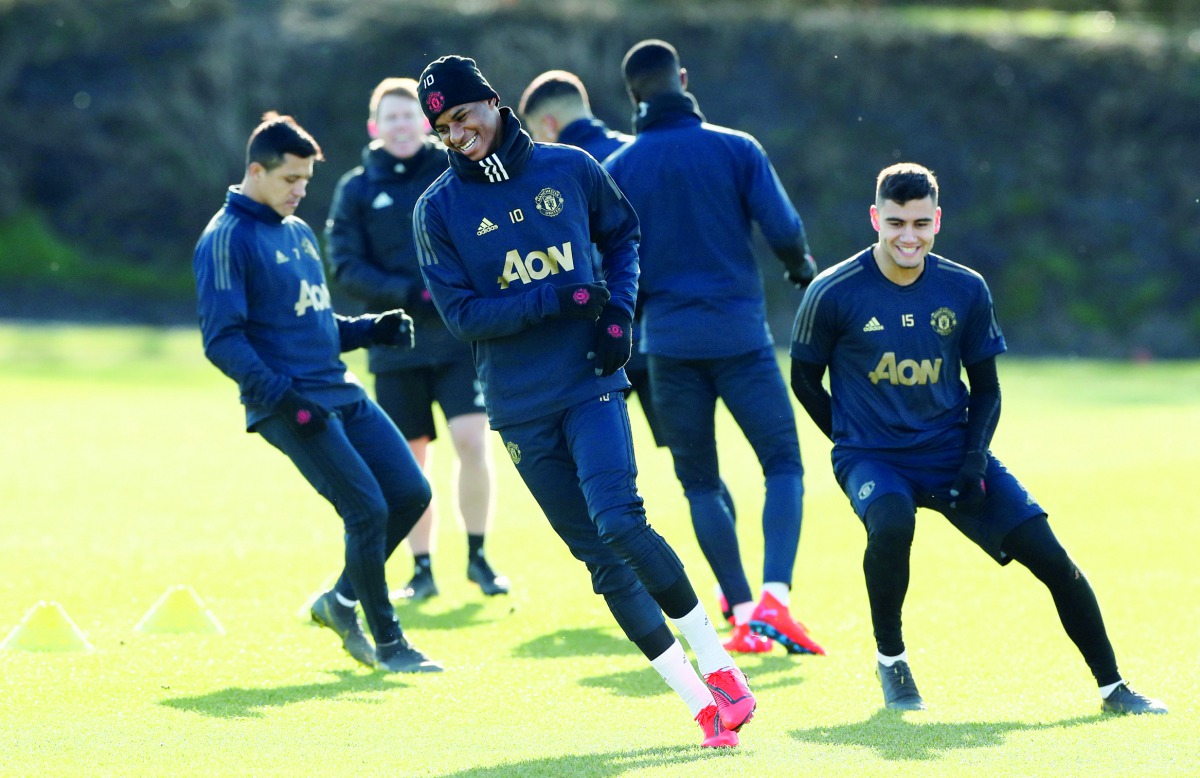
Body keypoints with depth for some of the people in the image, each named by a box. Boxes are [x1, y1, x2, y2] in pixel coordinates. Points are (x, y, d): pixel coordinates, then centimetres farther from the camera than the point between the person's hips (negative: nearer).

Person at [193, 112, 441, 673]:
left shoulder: (299, 232, 19)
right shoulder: (227, 239, -8)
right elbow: (222, 340, -15)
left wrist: (372, 330, 10)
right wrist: (278, 395, -26)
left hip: (340, 392, 9)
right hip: (291, 405, -8)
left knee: (411, 491, 2)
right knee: (368, 510, -13)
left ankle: (341, 601, 20)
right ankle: (388, 643, 2)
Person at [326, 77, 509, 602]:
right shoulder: (356, 190, 4)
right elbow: (346, 268, -3)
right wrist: (410, 294, -15)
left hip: (461, 337, -1)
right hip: (396, 345, 1)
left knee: (472, 440, -14)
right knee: (410, 460, 4)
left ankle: (477, 555, 1)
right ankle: (422, 569, 16)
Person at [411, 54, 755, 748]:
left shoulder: (571, 169, 3)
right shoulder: (439, 210, -1)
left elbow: (624, 234, 19)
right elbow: (463, 314, -6)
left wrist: (619, 310, 2)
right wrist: (555, 298, -17)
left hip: (592, 382, -1)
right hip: (520, 405, 1)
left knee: (618, 520, -22)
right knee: (599, 556, 0)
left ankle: (717, 663, -8)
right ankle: (703, 704, 7)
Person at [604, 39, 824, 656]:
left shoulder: (617, 169, 2)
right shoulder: (736, 149, -3)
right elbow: (784, 232, -7)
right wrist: (802, 267, 14)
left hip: (669, 344, 2)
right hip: (741, 335, -2)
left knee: (700, 483, 12)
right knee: (783, 465, 5)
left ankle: (741, 612, 5)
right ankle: (774, 598, -14)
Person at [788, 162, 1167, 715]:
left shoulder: (965, 290, -1)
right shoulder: (834, 293, -9)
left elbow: (985, 387, 9)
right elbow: (805, 379, 4)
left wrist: (975, 458, -6)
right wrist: (854, 447, -1)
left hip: (954, 454, 3)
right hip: (871, 458, -3)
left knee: (1049, 555, -8)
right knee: (891, 522, -37)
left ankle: (1112, 686, 8)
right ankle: (890, 658, -12)